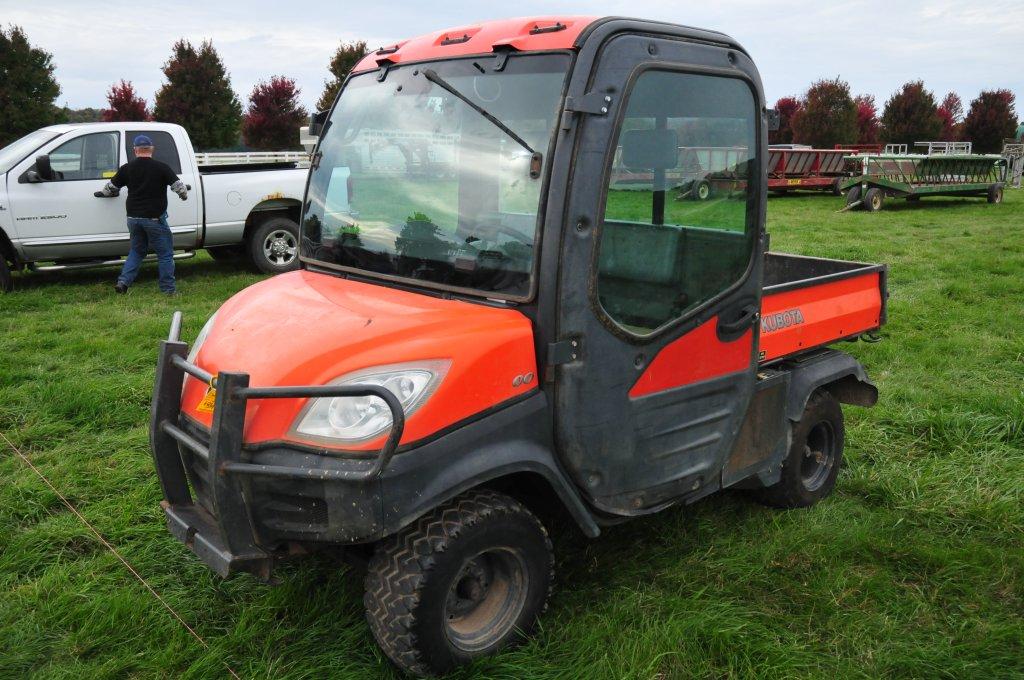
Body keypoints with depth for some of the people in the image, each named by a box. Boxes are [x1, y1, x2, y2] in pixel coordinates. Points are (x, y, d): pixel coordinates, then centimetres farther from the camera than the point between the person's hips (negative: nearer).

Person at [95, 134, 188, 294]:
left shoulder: (127, 168, 4)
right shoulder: (161, 167, -8)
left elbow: (111, 187, 14)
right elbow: (179, 186, -7)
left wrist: (102, 193, 36)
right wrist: (184, 195, 15)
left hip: (133, 218, 5)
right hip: (154, 218, -4)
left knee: (137, 251, 21)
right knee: (165, 254, 4)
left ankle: (123, 282, 10)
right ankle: (168, 289, 4)